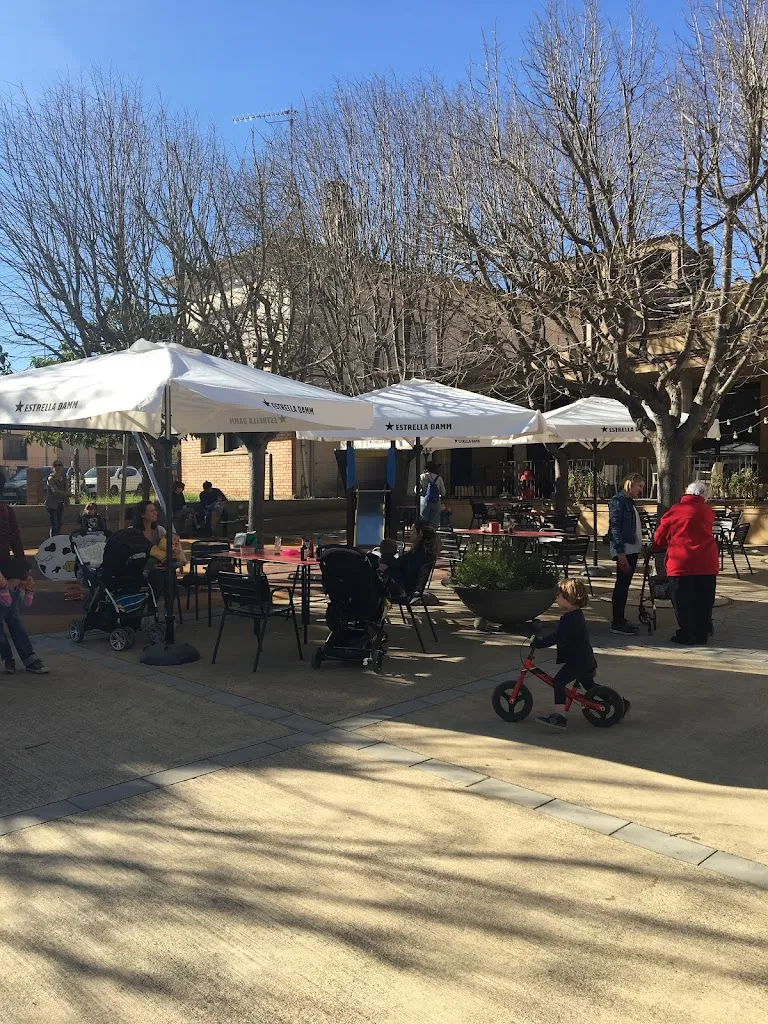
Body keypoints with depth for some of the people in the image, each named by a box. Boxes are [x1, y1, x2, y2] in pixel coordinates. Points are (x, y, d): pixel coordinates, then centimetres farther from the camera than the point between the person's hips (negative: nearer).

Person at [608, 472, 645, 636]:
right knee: (622, 585, -7)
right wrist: (620, 552, -22)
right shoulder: (618, 500, -10)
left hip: (632, 549, 10)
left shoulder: (630, 502, 19)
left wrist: (640, 547, 17)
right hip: (624, 550, -10)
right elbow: (615, 527, -17)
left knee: (624, 585, 13)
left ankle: (620, 619, 19)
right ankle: (616, 623, -3)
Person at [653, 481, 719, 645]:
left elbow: (659, 538, 6)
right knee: (703, 601, 11)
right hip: (707, 563, 3)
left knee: (682, 601, 6)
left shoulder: (674, 511, 0)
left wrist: (659, 548, 27)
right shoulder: (708, 511, 6)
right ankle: (701, 635, 19)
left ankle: (686, 635, 10)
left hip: (681, 563, -3)